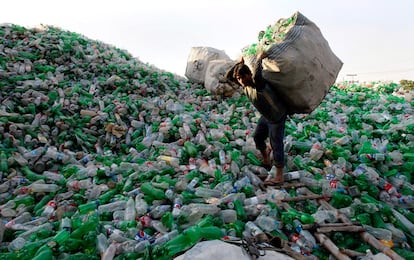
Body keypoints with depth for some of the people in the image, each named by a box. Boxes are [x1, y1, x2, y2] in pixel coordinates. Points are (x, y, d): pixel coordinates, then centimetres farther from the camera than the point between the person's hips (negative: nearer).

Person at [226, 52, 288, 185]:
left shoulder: (259, 84, -33)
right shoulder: (245, 84, -8)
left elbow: (257, 75, -57)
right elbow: (228, 76, -4)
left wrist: (259, 59, -42)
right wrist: (239, 63, -12)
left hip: (277, 117, -9)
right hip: (266, 116, 9)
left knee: (276, 144, -5)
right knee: (258, 137, 19)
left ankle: (279, 177, 4)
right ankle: (266, 161, 43)